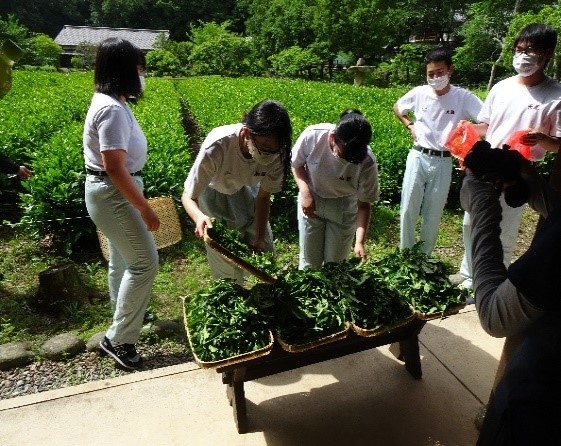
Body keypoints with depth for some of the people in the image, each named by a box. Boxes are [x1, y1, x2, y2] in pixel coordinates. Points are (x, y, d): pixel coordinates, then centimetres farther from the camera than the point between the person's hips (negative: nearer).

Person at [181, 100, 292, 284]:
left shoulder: (277, 152, -31)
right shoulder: (216, 146, -42)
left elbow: (263, 196, -16)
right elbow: (188, 196, -32)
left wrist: (259, 238, -18)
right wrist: (199, 217, -53)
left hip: (246, 188, 3)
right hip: (214, 191, -3)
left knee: (265, 250, 6)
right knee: (224, 257, -6)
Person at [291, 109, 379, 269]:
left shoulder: (367, 162, -29)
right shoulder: (312, 136, -28)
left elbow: (364, 205, -17)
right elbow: (297, 164, -7)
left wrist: (359, 242, -27)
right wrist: (305, 193, -20)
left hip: (343, 209, -1)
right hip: (311, 202, 1)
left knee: (335, 263, 10)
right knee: (309, 262, 12)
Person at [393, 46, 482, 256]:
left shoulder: (463, 97, -9)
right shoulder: (419, 93, -2)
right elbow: (397, 107, 17)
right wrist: (410, 126, 4)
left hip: (443, 162, -1)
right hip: (418, 158, 1)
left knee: (433, 214, 8)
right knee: (408, 209, 4)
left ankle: (424, 257, 26)